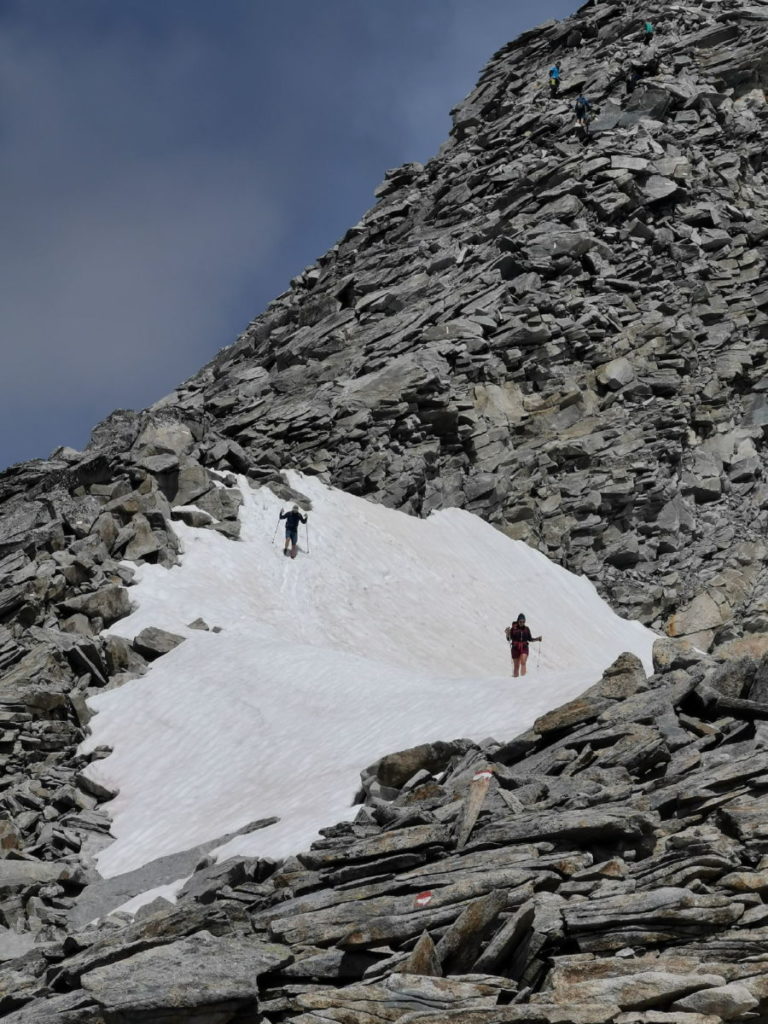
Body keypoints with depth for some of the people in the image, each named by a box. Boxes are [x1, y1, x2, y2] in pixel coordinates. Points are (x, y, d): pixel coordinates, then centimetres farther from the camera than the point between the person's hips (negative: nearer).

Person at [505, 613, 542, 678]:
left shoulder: (526, 629, 5)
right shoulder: (513, 628, -3)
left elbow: (530, 639, 15)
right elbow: (509, 639, -4)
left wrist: (537, 639, 1)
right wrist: (507, 633, -22)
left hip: (524, 648, 1)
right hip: (515, 648, -1)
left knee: (523, 662, -22)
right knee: (516, 666, 4)